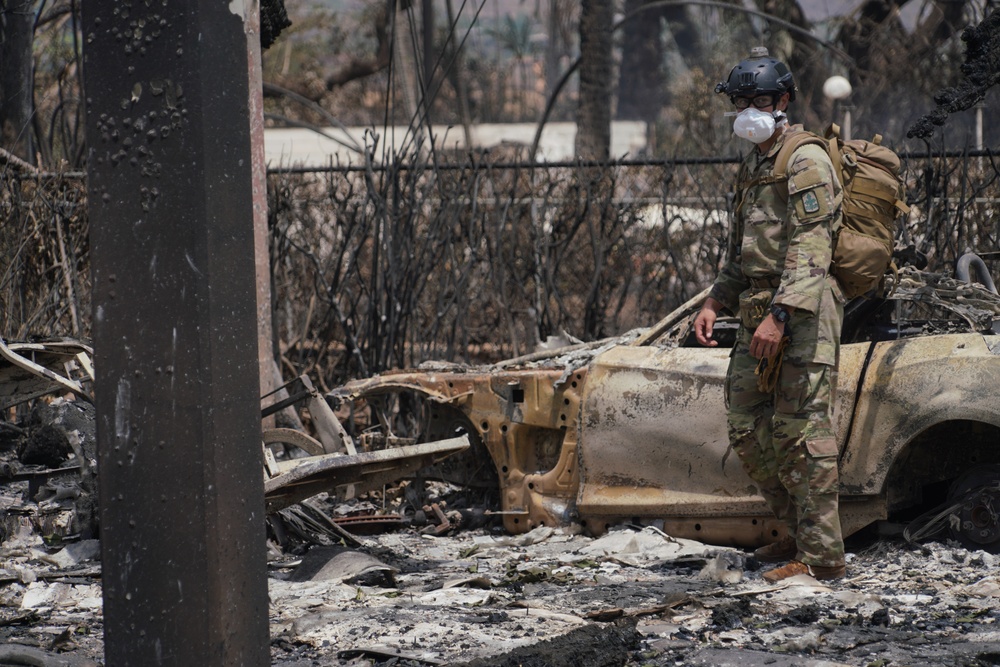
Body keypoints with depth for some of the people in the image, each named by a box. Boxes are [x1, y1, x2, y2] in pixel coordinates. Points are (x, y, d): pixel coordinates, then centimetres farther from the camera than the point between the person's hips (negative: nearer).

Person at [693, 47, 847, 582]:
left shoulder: (806, 162, -10)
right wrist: (715, 302, 15)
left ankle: (822, 556, -6)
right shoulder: (753, 167, 20)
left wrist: (779, 316, -27)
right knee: (748, 429, 10)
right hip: (758, 313, 10)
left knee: (800, 432, -10)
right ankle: (798, 531, 21)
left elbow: (810, 250, -19)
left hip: (802, 314, -10)